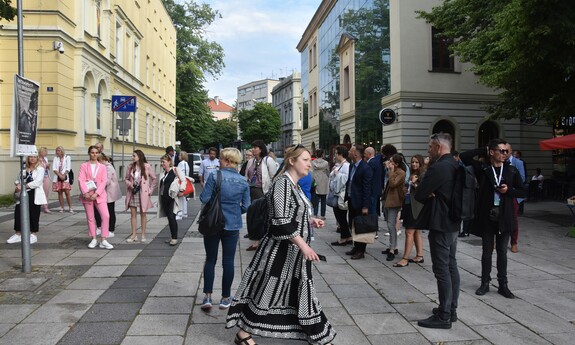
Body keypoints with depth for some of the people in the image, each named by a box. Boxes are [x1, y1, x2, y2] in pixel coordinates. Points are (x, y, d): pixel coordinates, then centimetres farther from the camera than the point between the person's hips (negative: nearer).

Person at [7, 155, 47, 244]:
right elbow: (18, 179, 16)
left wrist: (24, 186, -19)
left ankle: (34, 235, 12)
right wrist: (18, 184, -7)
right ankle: (18, 234, 13)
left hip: (35, 195, -5)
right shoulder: (24, 169, 14)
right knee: (18, 212, 1)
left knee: (33, 215, 1)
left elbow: (38, 181, -15)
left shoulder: (40, 169, -3)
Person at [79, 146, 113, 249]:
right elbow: (81, 180, -4)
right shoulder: (84, 166, 6)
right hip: (87, 195, 0)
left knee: (106, 216, -11)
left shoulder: (102, 167, 8)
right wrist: (85, 193, -18)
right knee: (90, 218, 7)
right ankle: (94, 239, 19)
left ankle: (104, 241, -4)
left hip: (99, 195, 0)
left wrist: (96, 193, -13)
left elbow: (104, 181, -1)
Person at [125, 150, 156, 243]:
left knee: (143, 214, 5)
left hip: (143, 193, -3)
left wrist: (150, 190, -1)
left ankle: (143, 235, 13)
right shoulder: (130, 167, 3)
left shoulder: (147, 167, -5)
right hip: (132, 192, 3)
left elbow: (154, 179, 2)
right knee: (133, 214, 3)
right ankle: (134, 235, 10)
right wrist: (129, 184, -8)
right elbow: (126, 178, 13)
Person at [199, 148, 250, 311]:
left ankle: (207, 296, 10)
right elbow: (245, 206, 0)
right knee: (228, 261, 10)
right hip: (232, 226, 2)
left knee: (210, 260, 12)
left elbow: (204, 199, -12)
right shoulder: (243, 181, -2)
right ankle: (225, 298, 18)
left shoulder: (215, 176, -12)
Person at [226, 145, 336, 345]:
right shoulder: (282, 183, -17)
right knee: (267, 290, 2)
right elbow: (281, 220, -24)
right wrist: (303, 245, -26)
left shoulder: (295, 185, 12)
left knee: (300, 292, 15)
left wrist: (310, 221, 7)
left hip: (295, 251, 9)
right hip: (280, 249, -9)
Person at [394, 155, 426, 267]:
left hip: (415, 207, -9)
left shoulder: (423, 174, -10)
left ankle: (405, 259, -6)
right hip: (409, 205, 9)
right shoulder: (412, 174, 15)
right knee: (416, 232, 14)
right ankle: (419, 256, 21)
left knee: (409, 232, -8)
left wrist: (414, 183, -17)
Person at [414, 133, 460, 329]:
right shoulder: (456, 166, 10)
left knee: (441, 269, -5)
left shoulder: (437, 168, -19)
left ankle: (444, 316, 1)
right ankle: (451, 309, 24)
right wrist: (432, 196, 0)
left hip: (440, 224, -10)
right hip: (453, 222, 10)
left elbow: (418, 195, -17)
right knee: (451, 266, 14)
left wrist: (429, 196, 2)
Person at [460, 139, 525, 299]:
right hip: (487, 216, -1)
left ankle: (503, 285, 19)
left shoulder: (512, 171, 3)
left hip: (504, 217, 1)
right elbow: (464, 157, -9)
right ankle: (485, 283, 21)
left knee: (502, 252, 10)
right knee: (487, 252, 9)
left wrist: (508, 190, -11)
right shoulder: (483, 169, -2)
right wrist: (483, 150, -6)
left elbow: (522, 192, 8)